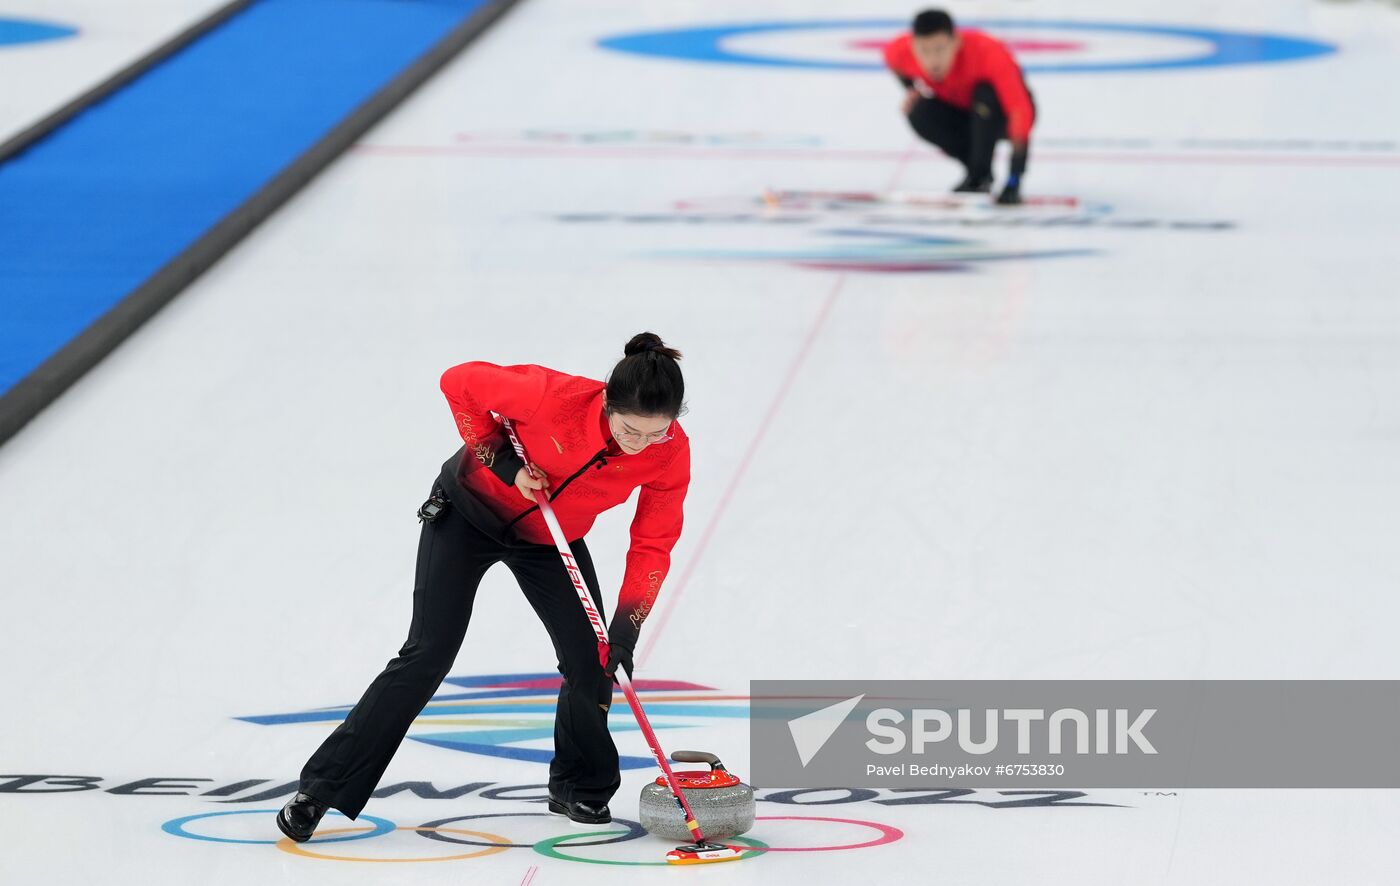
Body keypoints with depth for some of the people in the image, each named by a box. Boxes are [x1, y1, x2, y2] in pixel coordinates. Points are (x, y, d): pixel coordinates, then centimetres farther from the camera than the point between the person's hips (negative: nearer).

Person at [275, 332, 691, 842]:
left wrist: (628, 625, -25)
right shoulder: (556, 397, -37)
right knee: (428, 656, -8)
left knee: (592, 660, -6)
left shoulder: (671, 454, -25)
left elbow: (653, 543, -16)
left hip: (550, 540, 4)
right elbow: (460, 382, -23)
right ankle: (321, 789, -3)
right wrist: (498, 460, -25)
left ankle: (579, 789, 21)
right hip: (470, 512, -4)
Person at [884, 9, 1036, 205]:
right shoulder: (901, 51, -25)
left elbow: (1020, 109, -47)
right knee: (920, 114, -25)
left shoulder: (989, 52, -38)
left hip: (1000, 116, -4)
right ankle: (976, 171, -4)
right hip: (959, 112, 4)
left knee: (986, 95, -35)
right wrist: (911, 89, -11)